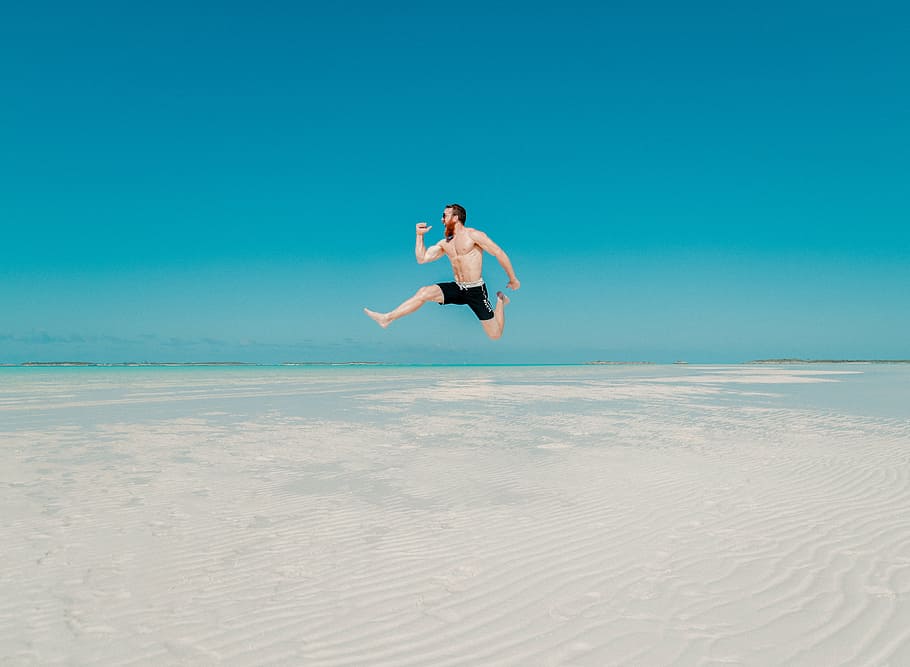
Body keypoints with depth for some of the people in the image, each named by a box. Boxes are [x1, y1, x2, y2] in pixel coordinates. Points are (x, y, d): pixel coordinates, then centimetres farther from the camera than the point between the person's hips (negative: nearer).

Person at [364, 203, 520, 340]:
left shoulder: (473, 235, -10)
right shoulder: (445, 243, 11)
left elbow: (500, 253, -9)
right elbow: (422, 259, 10)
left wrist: (513, 279, -7)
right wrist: (420, 235, 3)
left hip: (476, 290, -5)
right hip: (457, 288, 5)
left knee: (495, 335, -3)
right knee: (424, 292, -16)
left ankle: (500, 301, 24)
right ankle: (387, 318, -14)